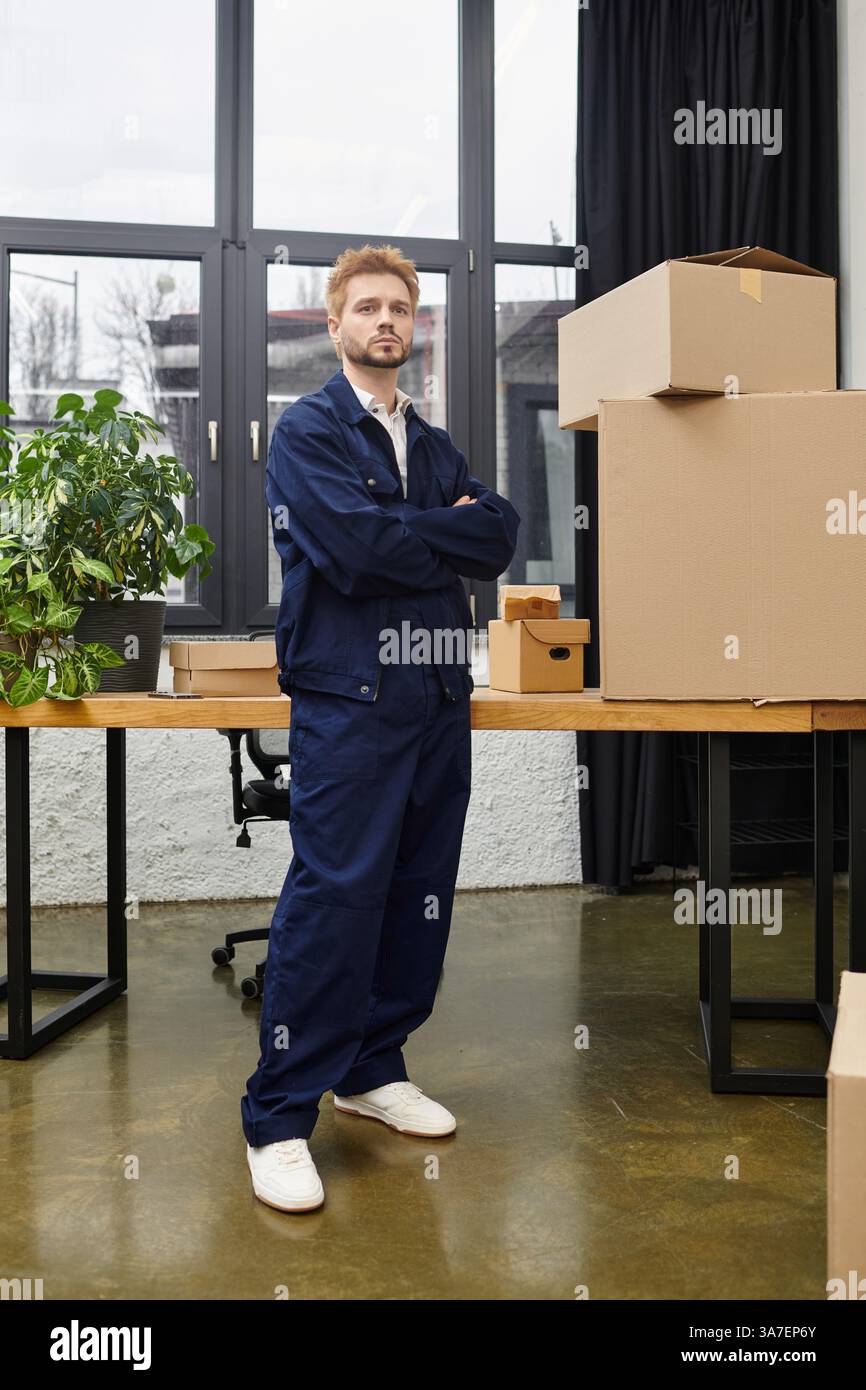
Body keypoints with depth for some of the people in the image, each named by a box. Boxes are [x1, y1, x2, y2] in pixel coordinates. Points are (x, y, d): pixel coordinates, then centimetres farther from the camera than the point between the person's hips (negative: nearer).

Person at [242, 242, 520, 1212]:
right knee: (332, 897, -10)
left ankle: (374, 1070, 24)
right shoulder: (306, 431, 2)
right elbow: (355, 549, -15)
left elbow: (499, 539, 5)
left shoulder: (437, 446, 21)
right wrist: (447, 532, -2)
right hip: (348, 695, -6)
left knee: (420, 892, 9)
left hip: (439, 694, 7)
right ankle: (278, 1119, 0)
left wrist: (401, 540, -8)